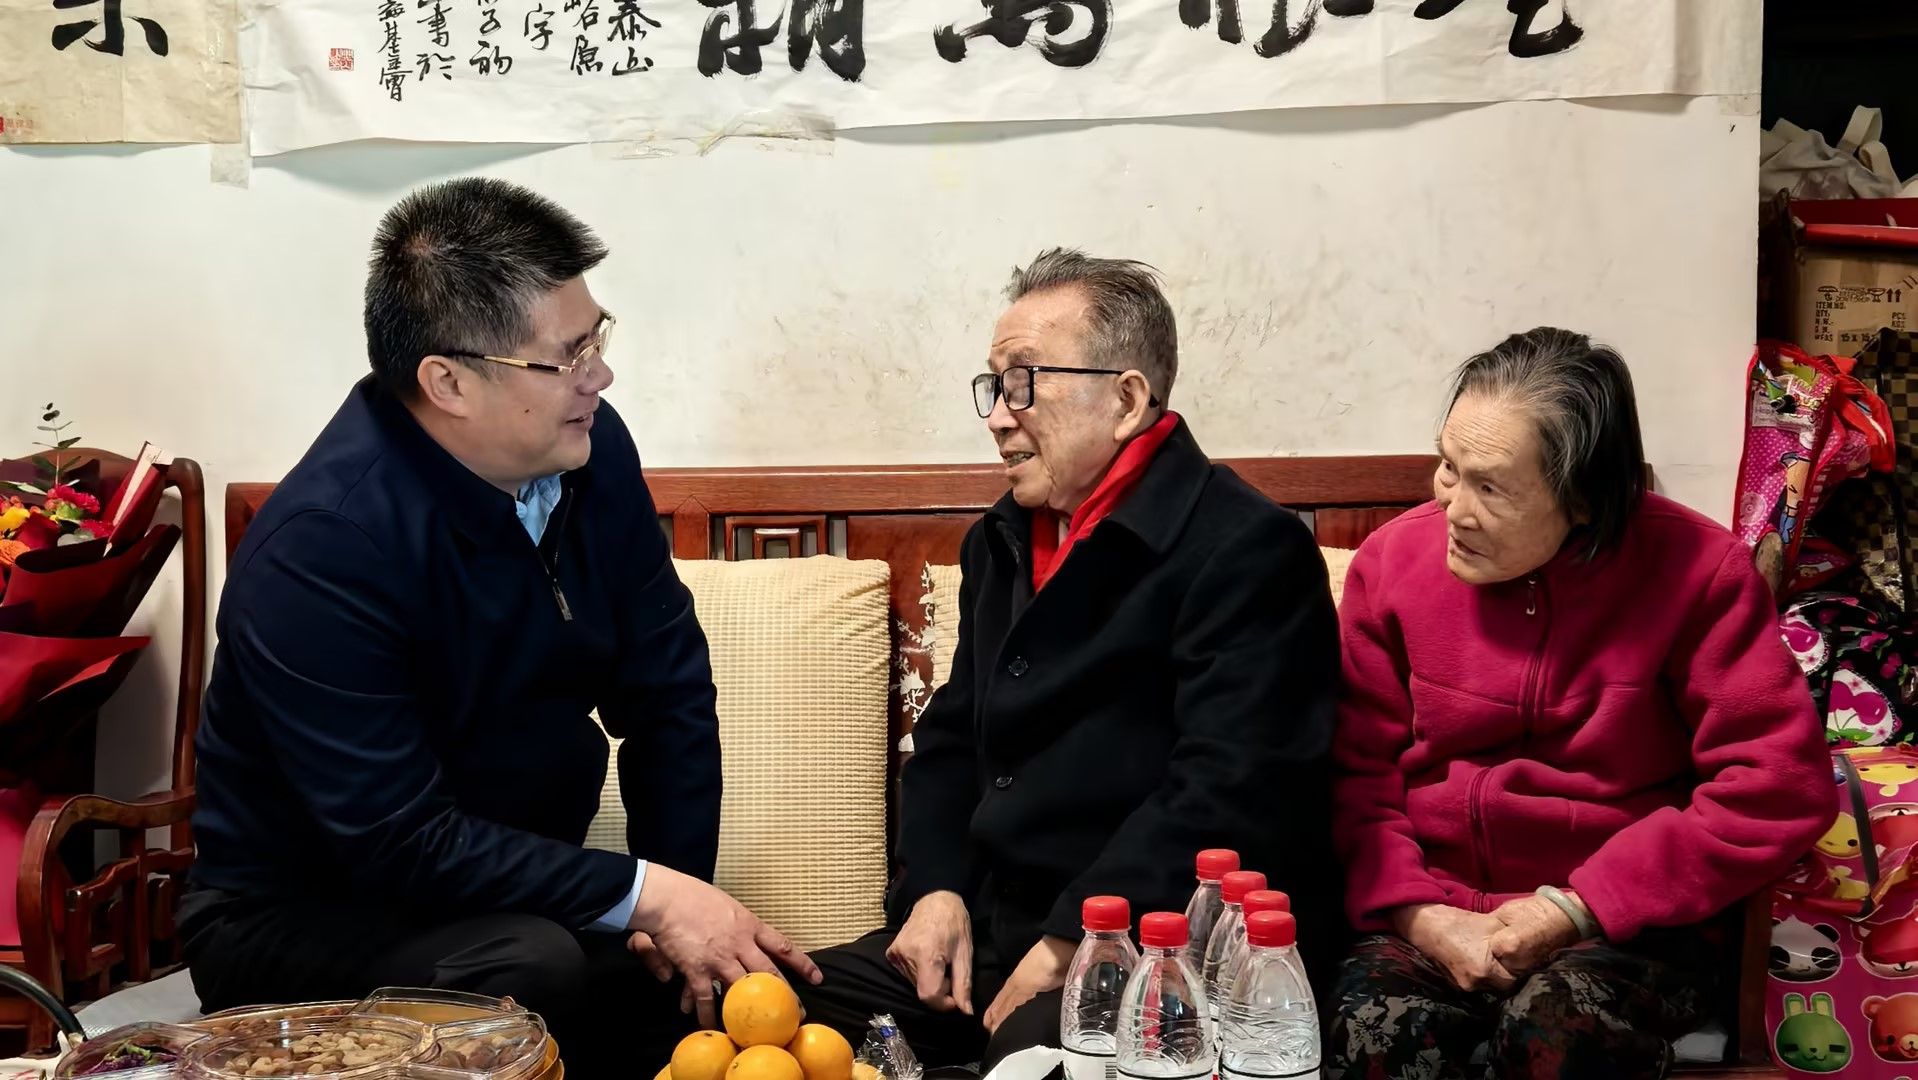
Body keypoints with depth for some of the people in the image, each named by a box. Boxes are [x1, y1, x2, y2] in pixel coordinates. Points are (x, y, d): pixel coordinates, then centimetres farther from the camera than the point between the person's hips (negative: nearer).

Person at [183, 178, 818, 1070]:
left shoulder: (588, 447, -8)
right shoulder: (319, 546, -26)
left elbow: (667, 692, 0)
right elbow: (399, 840, -27)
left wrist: (679, 895, -10)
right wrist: (644, 895, -28)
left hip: (514, 883, 6)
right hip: (302, 919, -5)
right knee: (532, 968, -34)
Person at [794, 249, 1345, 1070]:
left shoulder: (1247, 551, -11)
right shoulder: (1003, 541, 17)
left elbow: (1228, 793, -21)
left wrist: (1074, 943, -20)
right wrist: (934, 888, 3)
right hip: (989, 929, 8)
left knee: (1039, 1044, -38)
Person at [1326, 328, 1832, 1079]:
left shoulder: (1696, 571, -7)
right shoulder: (1393, 560, 1)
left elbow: (1780, 787, -11)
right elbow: (1356, 772, 3)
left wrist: (1576, 908, -15)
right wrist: (1420, 916, -14)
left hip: (1621, 923, -1)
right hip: (1434, 919, 2)